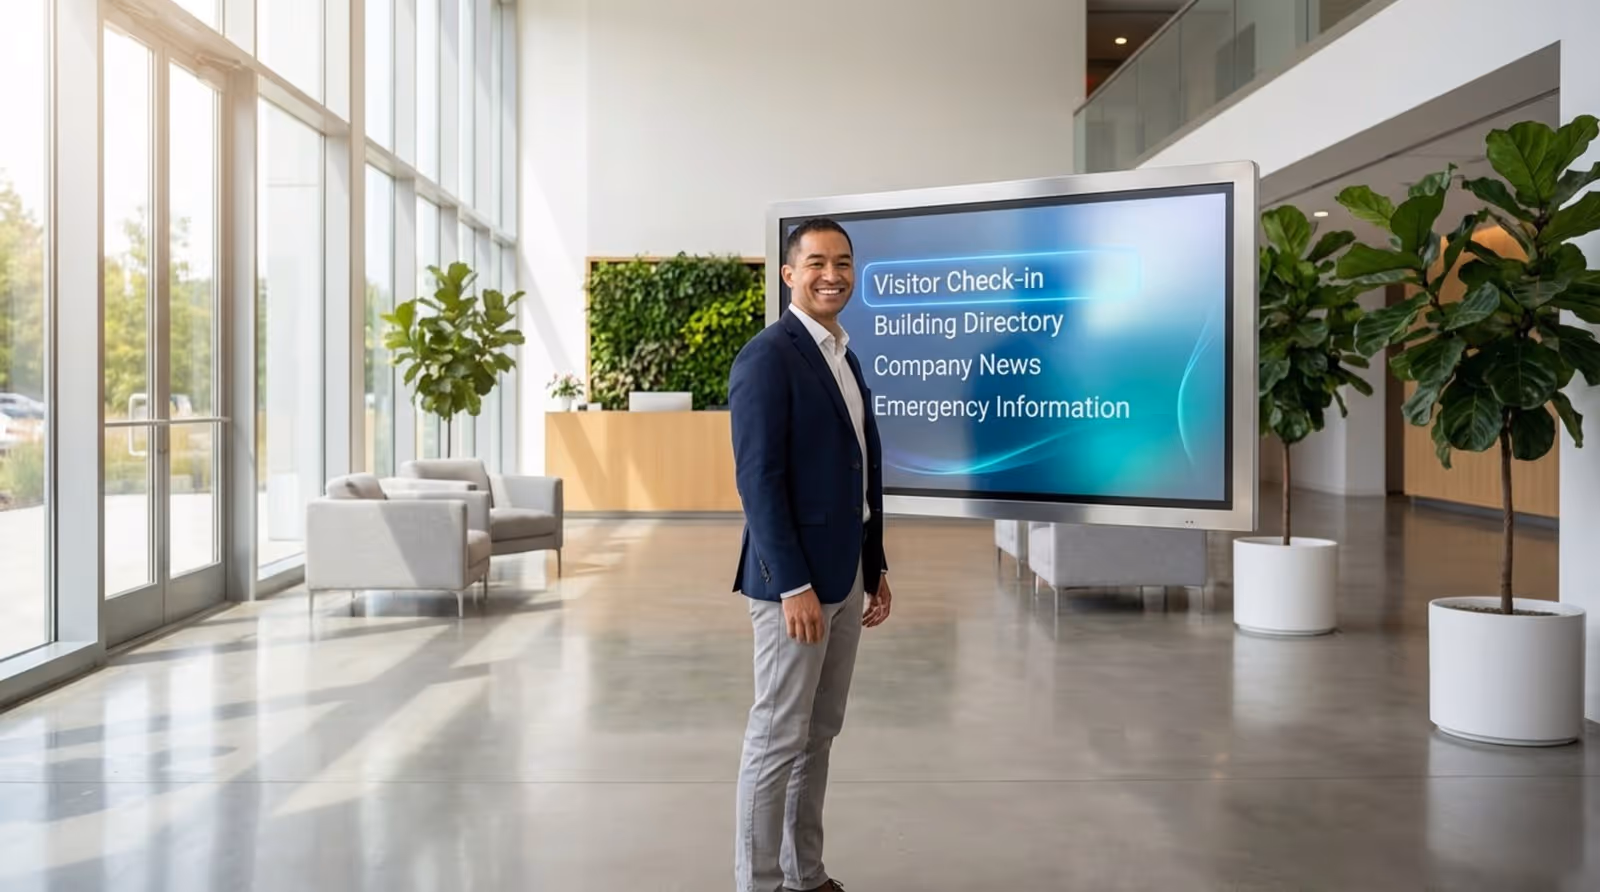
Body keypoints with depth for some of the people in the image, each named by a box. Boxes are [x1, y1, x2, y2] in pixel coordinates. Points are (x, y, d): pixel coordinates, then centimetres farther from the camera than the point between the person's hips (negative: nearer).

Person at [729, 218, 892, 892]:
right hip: (794, 579, -9)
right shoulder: (767, 358, -13)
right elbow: (758, 479, -19)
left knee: (819, 733, 15)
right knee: (778, 737, 0)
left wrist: (875, 569, 15)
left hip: (844, 576, 9)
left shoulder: (844, 358, 15)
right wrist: (793, 586, -22)